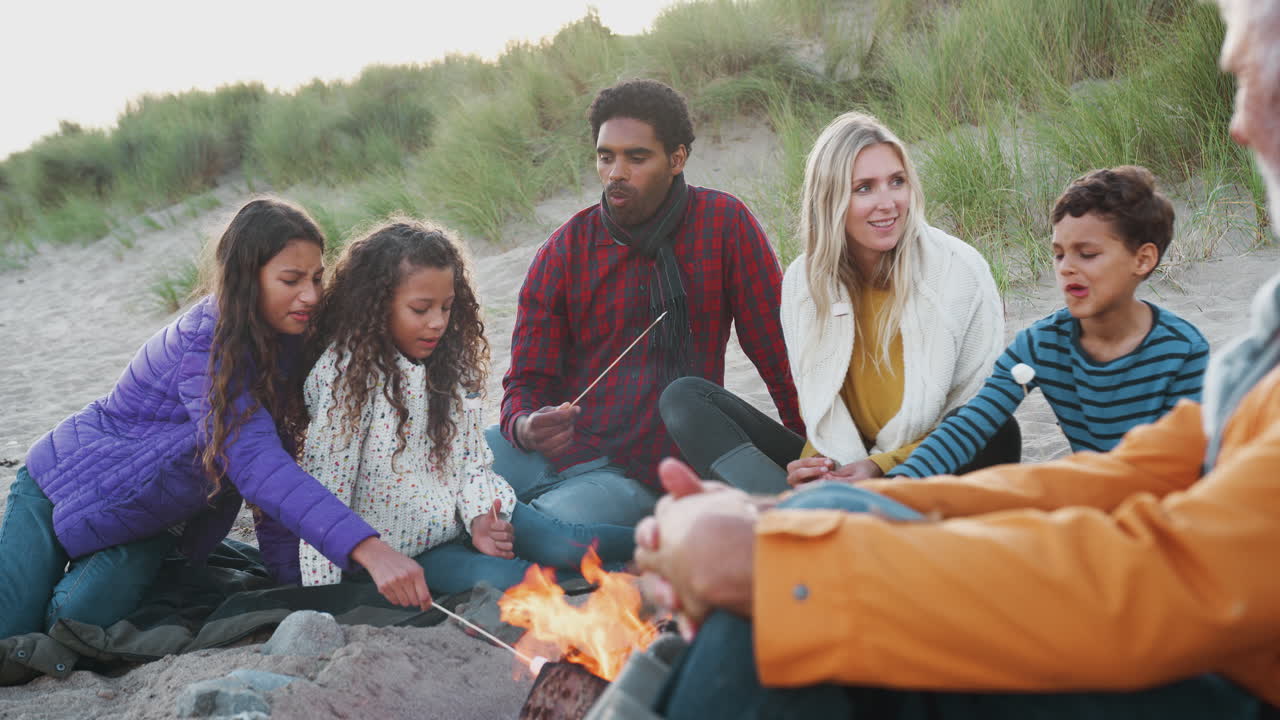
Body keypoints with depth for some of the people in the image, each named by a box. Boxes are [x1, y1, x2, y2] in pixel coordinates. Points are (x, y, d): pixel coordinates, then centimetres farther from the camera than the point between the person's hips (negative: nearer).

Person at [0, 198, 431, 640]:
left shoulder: (284, 341, -9)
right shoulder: (205, 346, -33)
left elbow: (277, 460, -6)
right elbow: (255, 463, -46)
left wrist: (293, 578, -14)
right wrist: (368, 549, -57)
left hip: (152, 522, 5)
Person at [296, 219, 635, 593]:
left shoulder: (450, 362, 2)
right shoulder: (345, 373, -17)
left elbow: (472, 455, 5)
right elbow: (324, 485, -17)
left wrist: (480, 518, -14)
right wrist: (322, 590, -18)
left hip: (467, 512, 5)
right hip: (403, 545, -5)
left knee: (561, 544, -19)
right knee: (495, 576, -27)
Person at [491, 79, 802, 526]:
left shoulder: (724, 223, -2)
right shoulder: (563, 252, 3)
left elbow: (776, 345, 0)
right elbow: (528, 382, 3)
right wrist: (527, 428, -20)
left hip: (637, 473, -3)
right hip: (550, 449, 3)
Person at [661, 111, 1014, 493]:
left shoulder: (960, 269, -8)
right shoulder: (803, 280, 1)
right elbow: (820, 408, 5)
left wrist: (885, 466, -19)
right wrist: (819, 463, -18)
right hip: (843, 468, 3)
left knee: (1000, 436, -35)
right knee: (684, 397, -11)